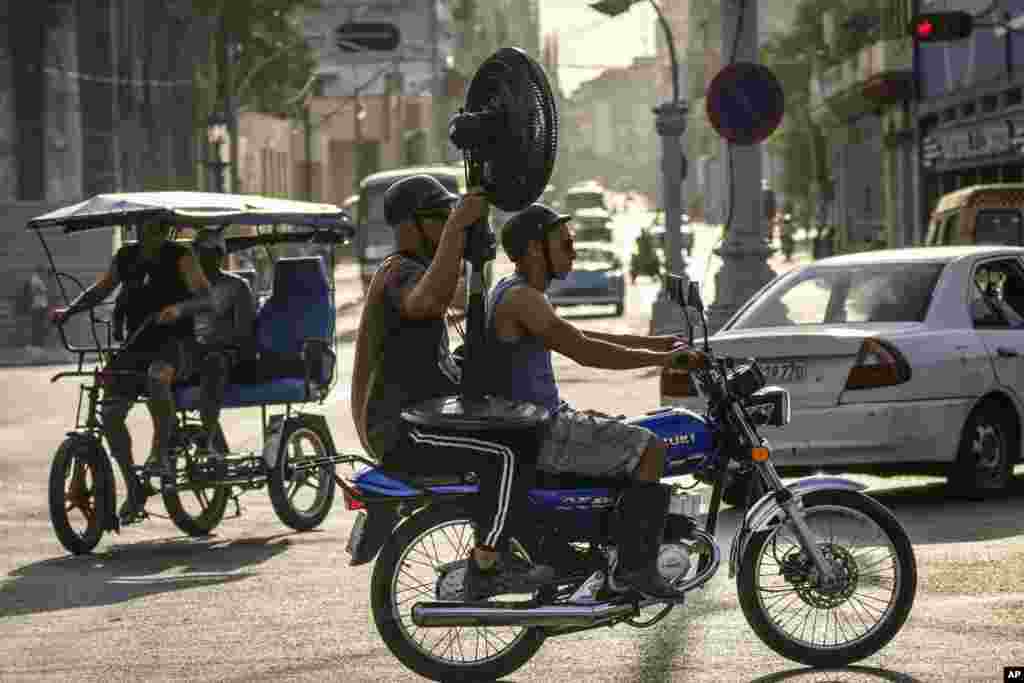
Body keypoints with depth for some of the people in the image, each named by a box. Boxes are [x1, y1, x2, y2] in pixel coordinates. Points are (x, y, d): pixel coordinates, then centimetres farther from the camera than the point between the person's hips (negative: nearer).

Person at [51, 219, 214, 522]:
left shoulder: (180, 257, -4)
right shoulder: (126, 257, 10)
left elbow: (205, 298, -13)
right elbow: (99, 290, 20)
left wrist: (180, 308, -34)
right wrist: (69, 310, 3)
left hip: (175, 344, -5)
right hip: (136, 345, 5)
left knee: (157, 376, -40)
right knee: (110, 412, -9)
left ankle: (161, 454, -25)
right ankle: (135, 490, 4)